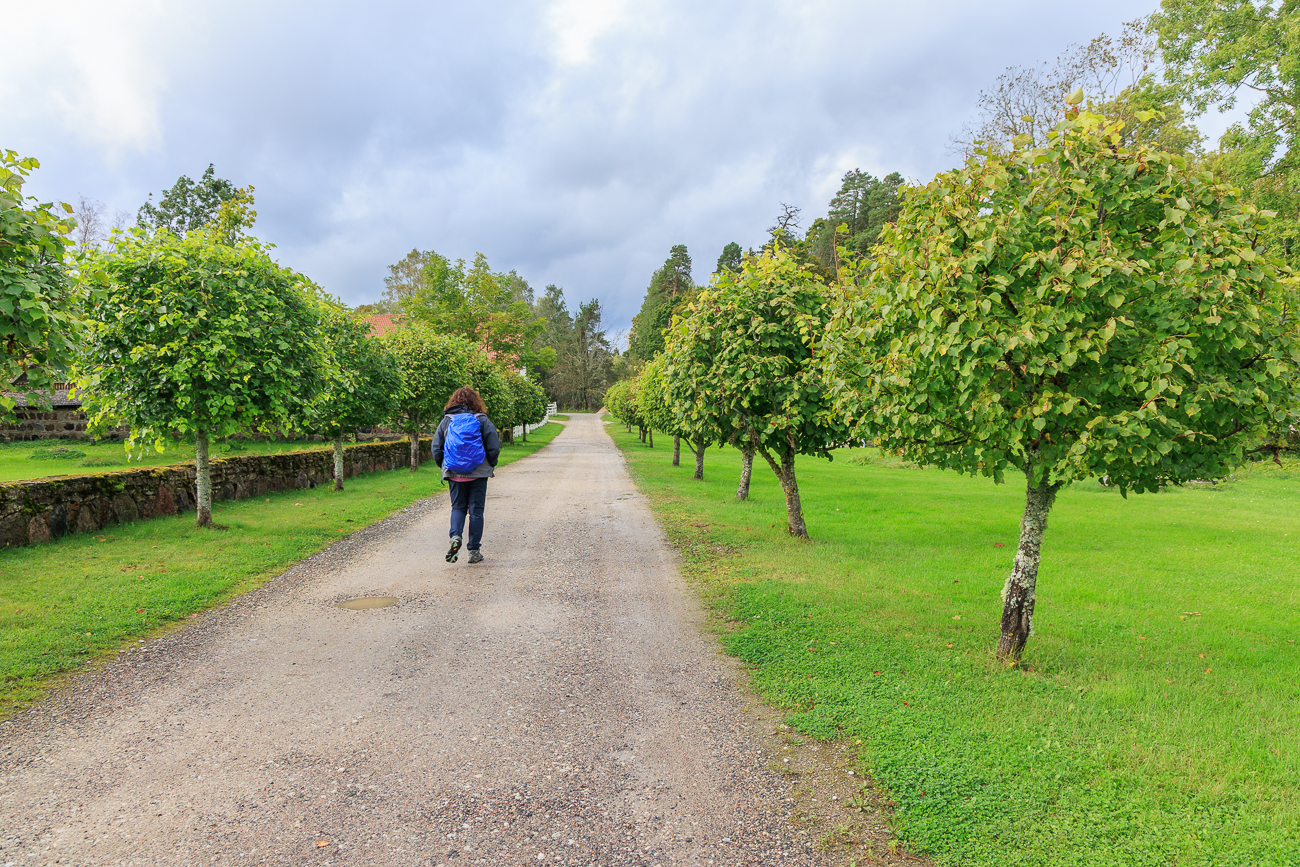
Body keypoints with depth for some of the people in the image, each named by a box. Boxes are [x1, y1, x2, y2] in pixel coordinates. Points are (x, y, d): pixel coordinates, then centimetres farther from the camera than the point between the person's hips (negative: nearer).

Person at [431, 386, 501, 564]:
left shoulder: (446, 421, 2)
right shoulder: (482, 420, -3)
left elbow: (436, 449, 2)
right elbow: (494, 447, -6)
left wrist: (444, 466, 16)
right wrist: (490, 465, 10)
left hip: (454, 474, 1)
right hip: (478, 473, -1)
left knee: (458, 507, 15)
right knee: (476, 510, 7)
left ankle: (455, 535, -12)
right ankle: (474, 551, 8)